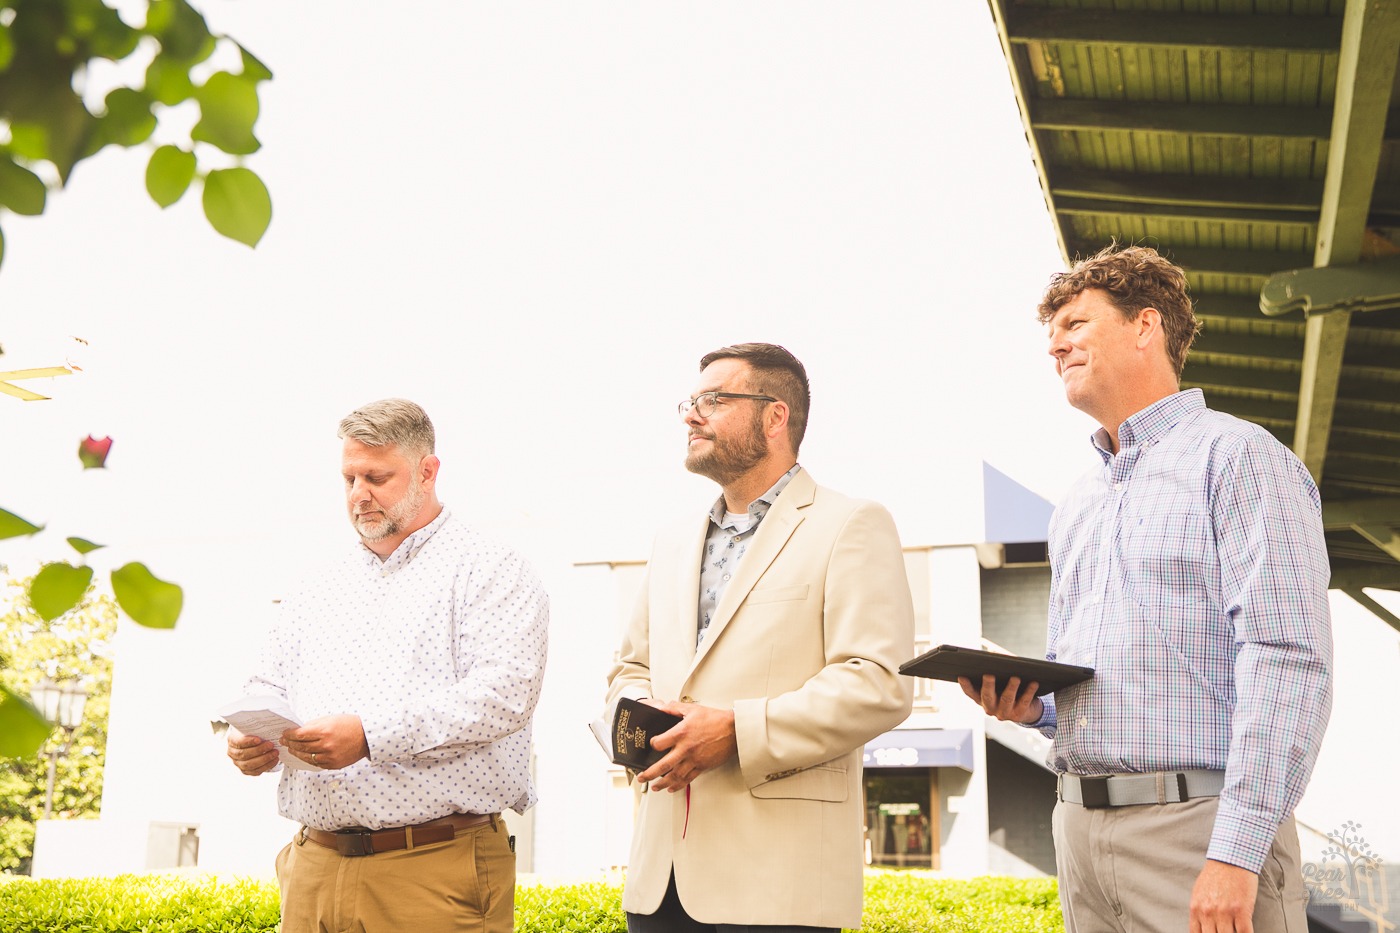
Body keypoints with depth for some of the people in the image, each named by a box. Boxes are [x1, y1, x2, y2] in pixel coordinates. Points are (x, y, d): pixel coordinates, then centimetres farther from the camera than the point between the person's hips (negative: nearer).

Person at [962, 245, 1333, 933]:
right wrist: (1027, 704, 3)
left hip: (1197, 826, -7)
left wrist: (1236, 854, -21)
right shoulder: (1075, 507, 19)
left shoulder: (1236, 456, -5)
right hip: (1080, 827, 7)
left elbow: (1288, 661, -15)